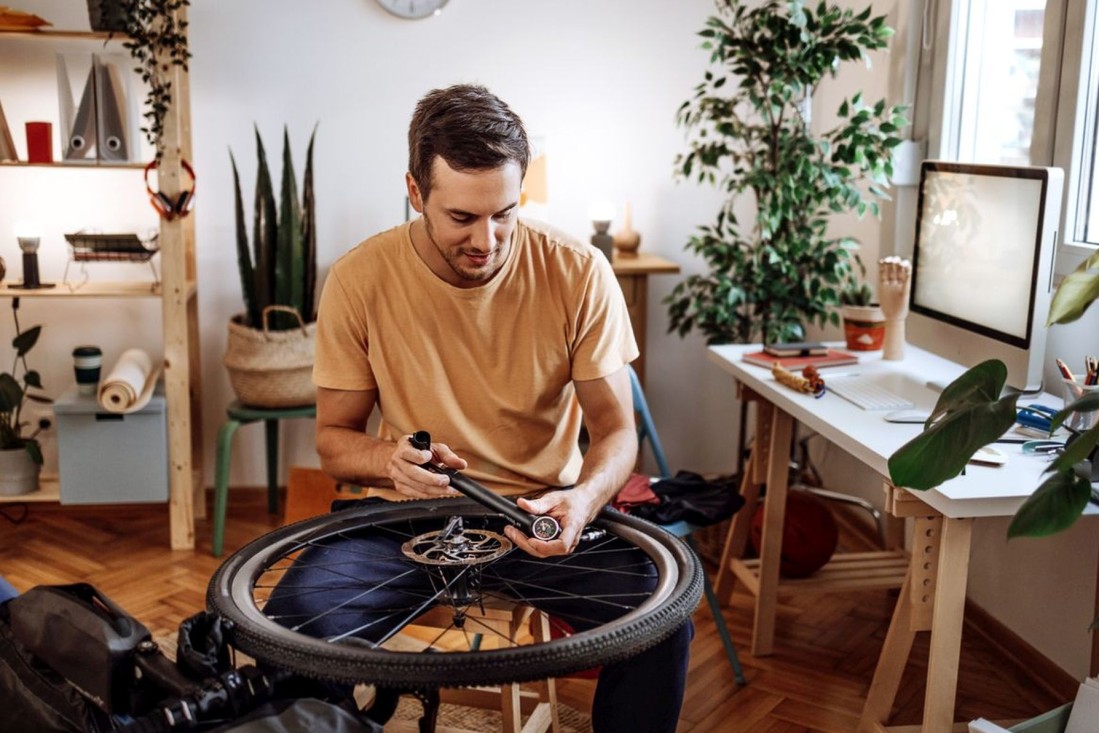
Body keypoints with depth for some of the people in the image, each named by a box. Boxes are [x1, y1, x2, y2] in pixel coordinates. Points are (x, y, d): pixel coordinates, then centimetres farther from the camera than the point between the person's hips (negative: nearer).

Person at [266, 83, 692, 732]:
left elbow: (616, 428, -5)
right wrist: (388, 459, -24)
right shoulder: (359, 280, -9)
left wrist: (585, 497, -28)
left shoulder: (579, 273, -11)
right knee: (296, 619, -26)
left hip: (543, 512, 0)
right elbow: (334, 438, 0)